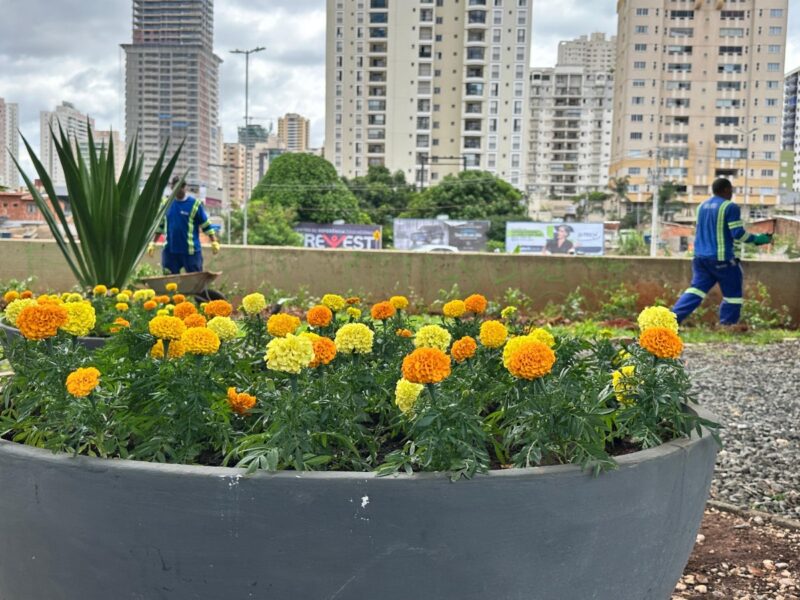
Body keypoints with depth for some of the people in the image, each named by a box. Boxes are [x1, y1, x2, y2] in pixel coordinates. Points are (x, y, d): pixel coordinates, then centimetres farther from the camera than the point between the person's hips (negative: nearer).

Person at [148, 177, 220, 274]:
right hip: (170, 250, 4)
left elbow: (206, 225, 0)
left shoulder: (194, 204, -4)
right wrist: (153, 243, 14)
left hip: (191, 251, -4)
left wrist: (214, 242, -5)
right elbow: (160, 225, 17)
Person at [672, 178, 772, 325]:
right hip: (721, 258, -7)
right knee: (733, 291, 8)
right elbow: (738, 233, -14)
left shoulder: (702, 206, 12)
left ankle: (674, 316, -8)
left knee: (698, 287, 7)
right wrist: (757, 239, -1)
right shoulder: (730, 207, -11)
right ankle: (727, 323, 10)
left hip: (700, 256, 7)